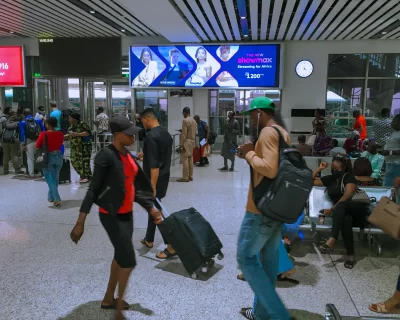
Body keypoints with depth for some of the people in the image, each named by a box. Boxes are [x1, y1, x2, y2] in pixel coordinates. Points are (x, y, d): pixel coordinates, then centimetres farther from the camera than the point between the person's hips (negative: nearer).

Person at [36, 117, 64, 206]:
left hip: (48, 157, -4)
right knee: (55, 178, 18)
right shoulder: (60, 134, -6)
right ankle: (51, 197, 31)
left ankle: (57, 199, -8)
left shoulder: (44, 134, -15)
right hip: (58, 156, 4)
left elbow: (37, 146, -3)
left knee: (50, 179, 2)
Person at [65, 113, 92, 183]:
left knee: (84, 161, -8)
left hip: (84, 146, -8)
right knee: (74, 161, 6)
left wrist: (77, 134, -21)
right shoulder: (71, 126, 13)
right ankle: (82, 175, 22)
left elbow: (88, 133, -20)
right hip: (75, 147, 8)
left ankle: (87, 177, 3)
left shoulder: (82, 124, -12)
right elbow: (69, 135, 24)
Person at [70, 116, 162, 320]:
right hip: (111, 216, -8)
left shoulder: (128, 155, 6)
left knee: (120, 257, 19)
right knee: (128, 261, -4)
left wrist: (151, 209, 10)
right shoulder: (106, 156, -19)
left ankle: (108, 299, 38)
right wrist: (80, 222, -23)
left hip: (127, 214, 8)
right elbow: (93, 189, -21)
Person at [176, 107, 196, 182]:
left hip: (186, 141, -9)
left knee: (184, 159, -7)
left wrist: (182, 145, -16)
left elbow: (184, 133, -17)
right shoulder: (194, 121, 12)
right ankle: (190, 176, 14)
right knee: (190, 159, 11)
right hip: (192, 141, 9)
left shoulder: (185, 120, -13)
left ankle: (185, 177, -7)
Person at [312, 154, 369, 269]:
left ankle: (332, 240, -51)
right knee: (346, 219, -36)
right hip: (342, 212, 3)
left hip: (357, 210, -3)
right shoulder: (330, 179, 18)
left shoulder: (349, 177, 2)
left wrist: (332, 209, -15)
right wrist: (319, 169, 9)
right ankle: (351, 255, -34)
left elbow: (347, 196, -13)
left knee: (341, 205, -38)